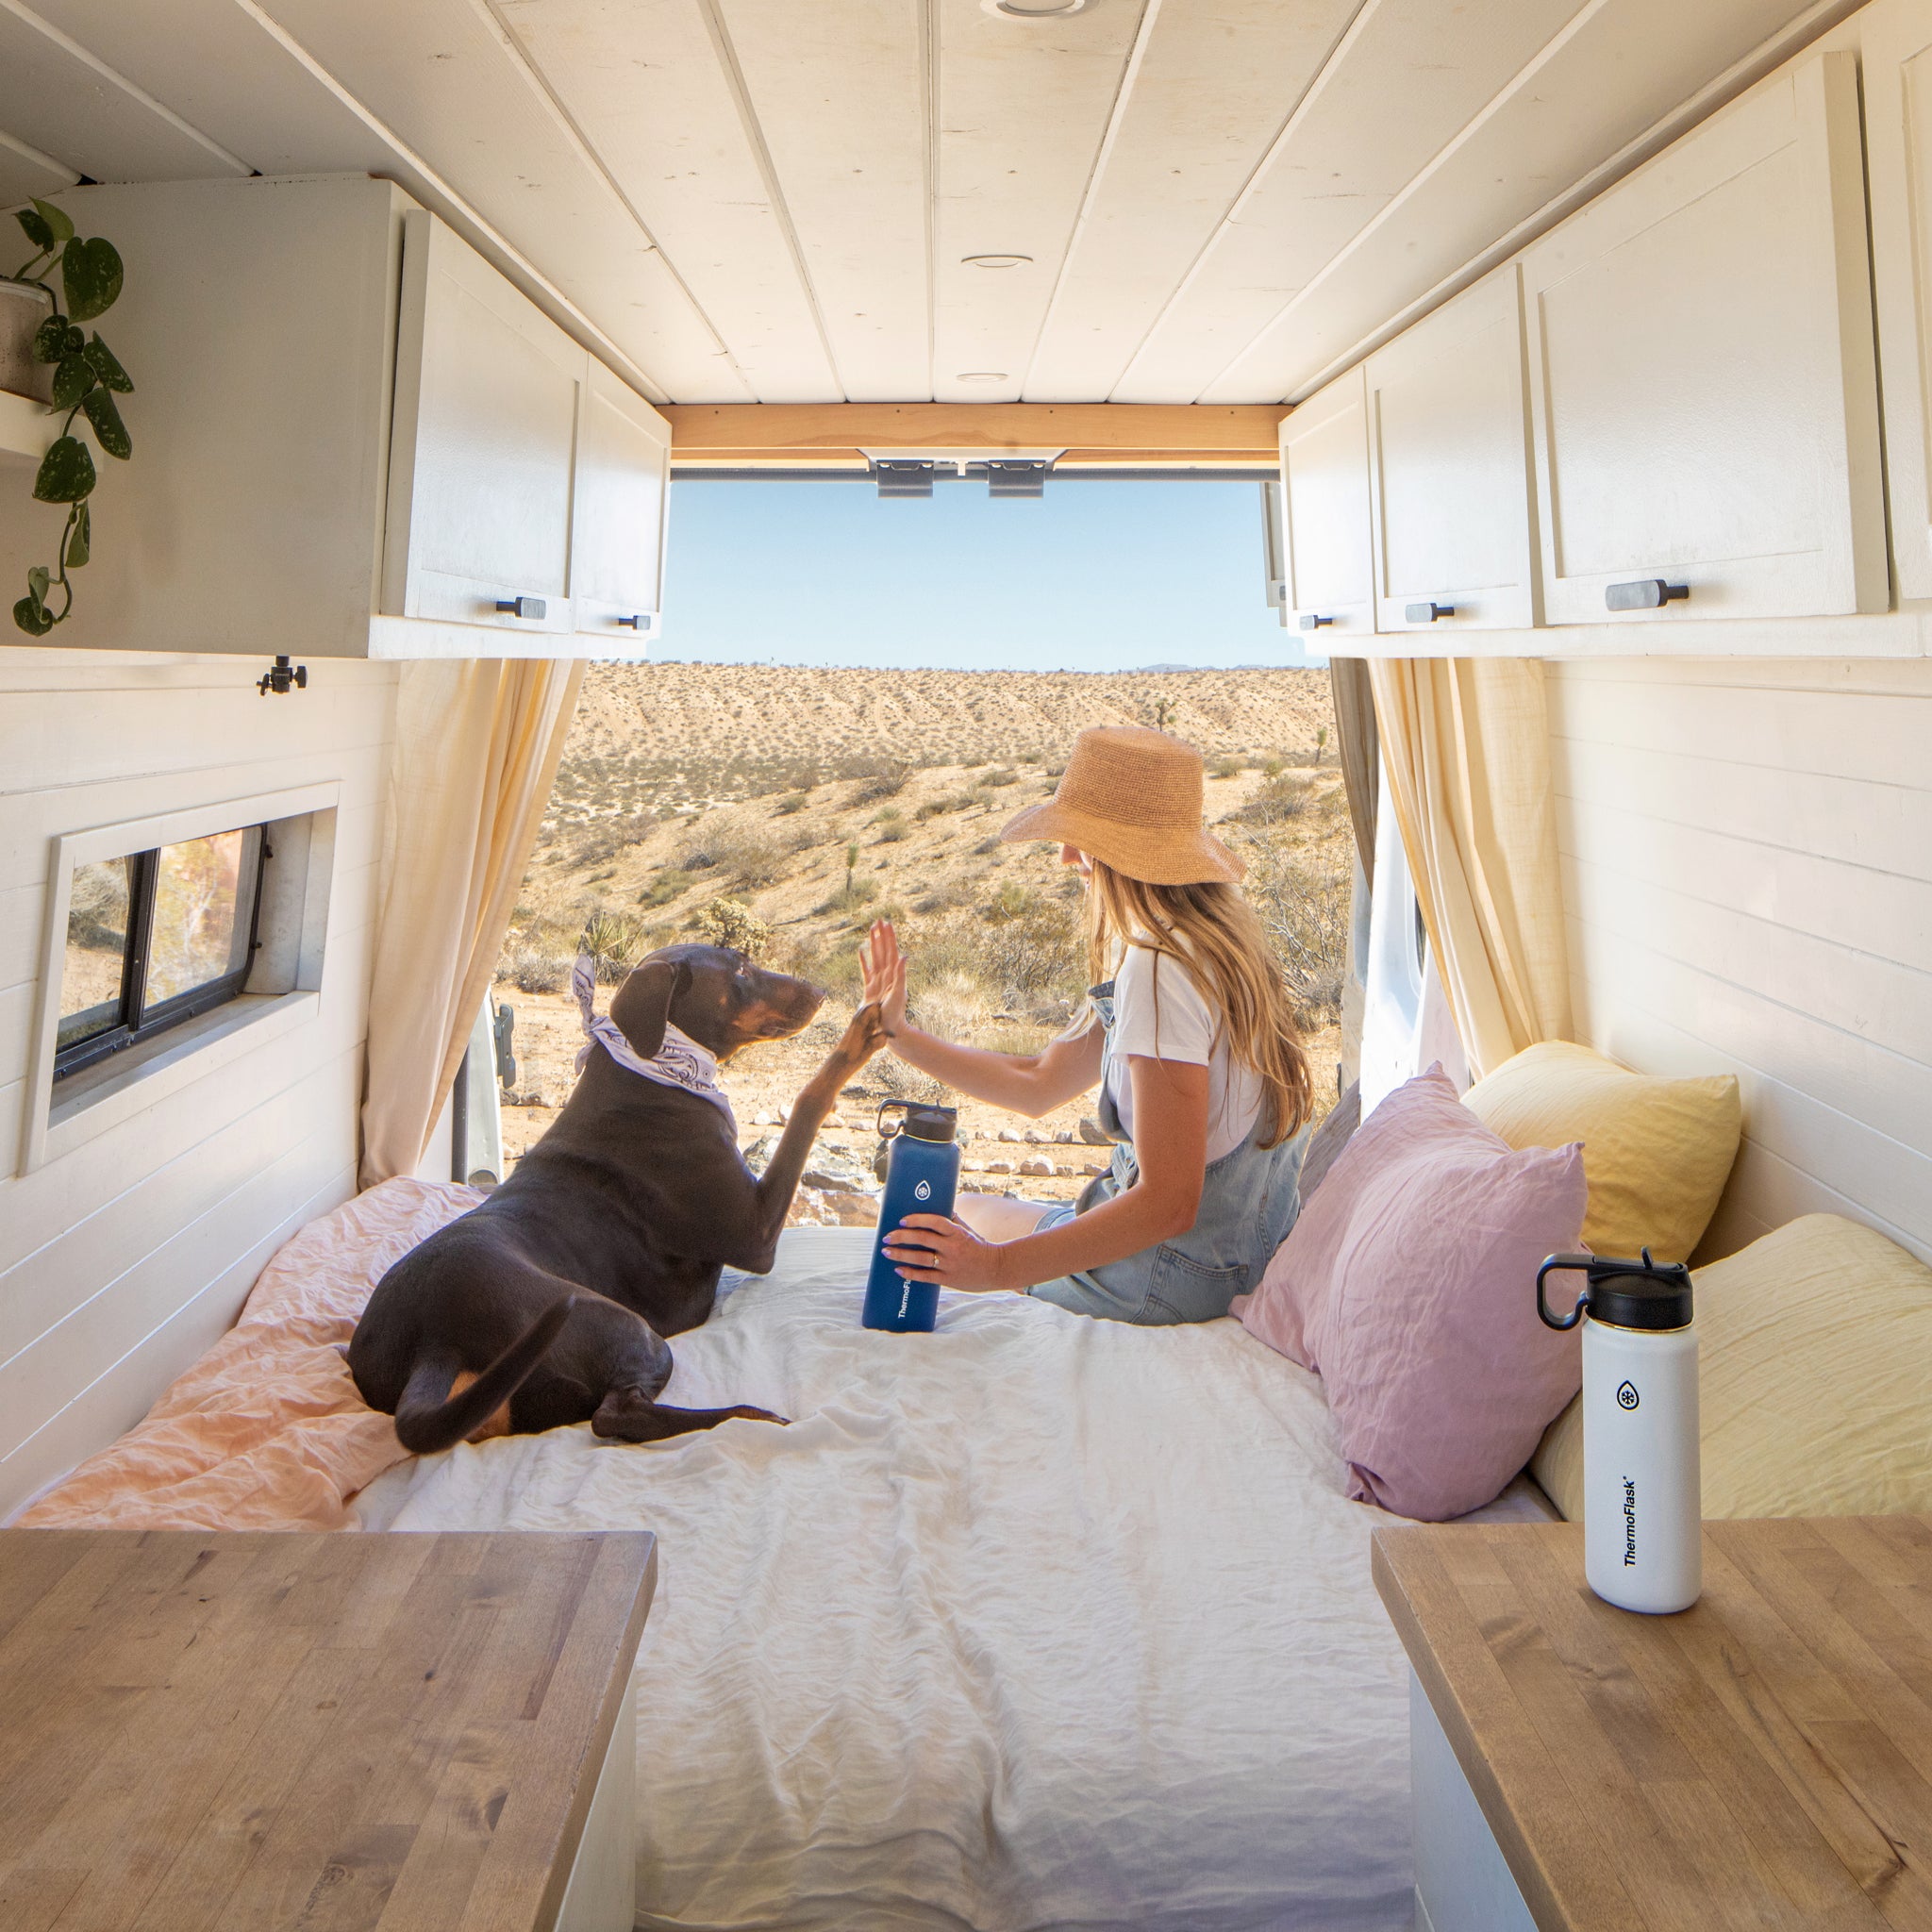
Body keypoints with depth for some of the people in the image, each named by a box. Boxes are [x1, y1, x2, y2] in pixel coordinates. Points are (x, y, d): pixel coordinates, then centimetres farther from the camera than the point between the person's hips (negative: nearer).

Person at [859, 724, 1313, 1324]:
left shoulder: (1159, 968, -27)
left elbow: (1168, 1202, -29)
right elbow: (1040, 1082, 10)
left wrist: (998, 1264, -28)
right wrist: (898, 1034, 6)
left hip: (1187, 1270, -9)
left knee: (960, 1215, 13)